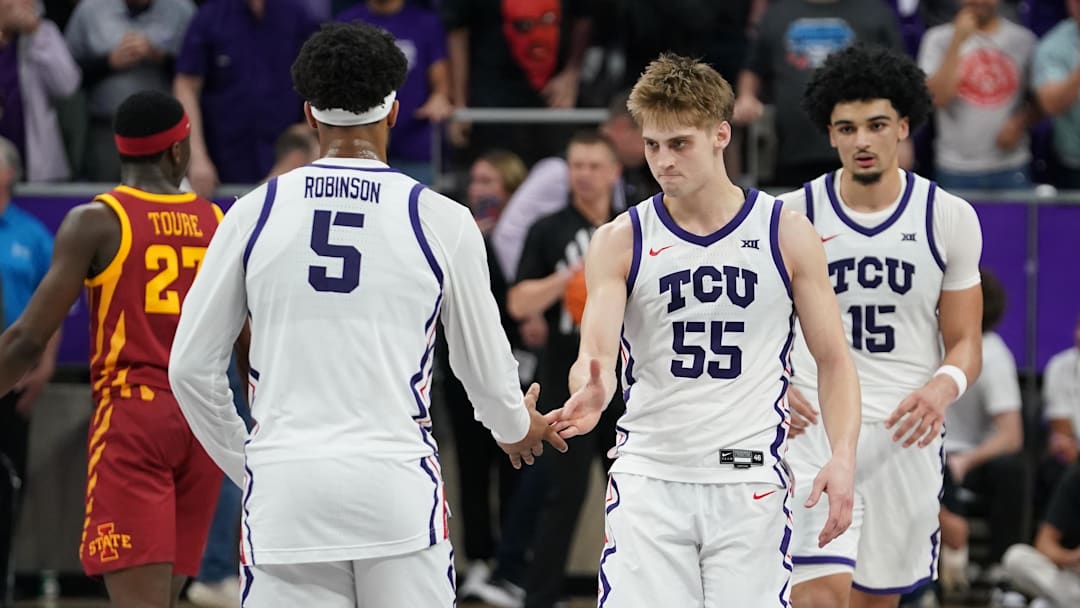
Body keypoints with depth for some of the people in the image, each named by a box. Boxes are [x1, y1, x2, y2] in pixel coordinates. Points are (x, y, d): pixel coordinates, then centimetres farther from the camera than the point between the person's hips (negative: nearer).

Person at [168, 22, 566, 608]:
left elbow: (190, 368, 7)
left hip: (284, 491, 1)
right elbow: (486, 373, 13)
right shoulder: (441, 220, 1)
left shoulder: (254, 213, 4)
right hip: (395, 486, -1)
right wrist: (517, 428, 36)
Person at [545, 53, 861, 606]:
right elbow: (596, 354, -8)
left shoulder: (786, 236, 2)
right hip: (649, 476, 0)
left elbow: (833, 360, 5)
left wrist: (843, 458, -11)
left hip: (748, 483, 0)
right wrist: (590, 393, -33)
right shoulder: (621, 242, 2)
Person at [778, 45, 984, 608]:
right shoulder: (790, 216, -1)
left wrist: (942, 388, -18)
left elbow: (965, 344, 5)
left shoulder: (950, 218, 2)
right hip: (815, 429, -2)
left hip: (906, 433, 2)